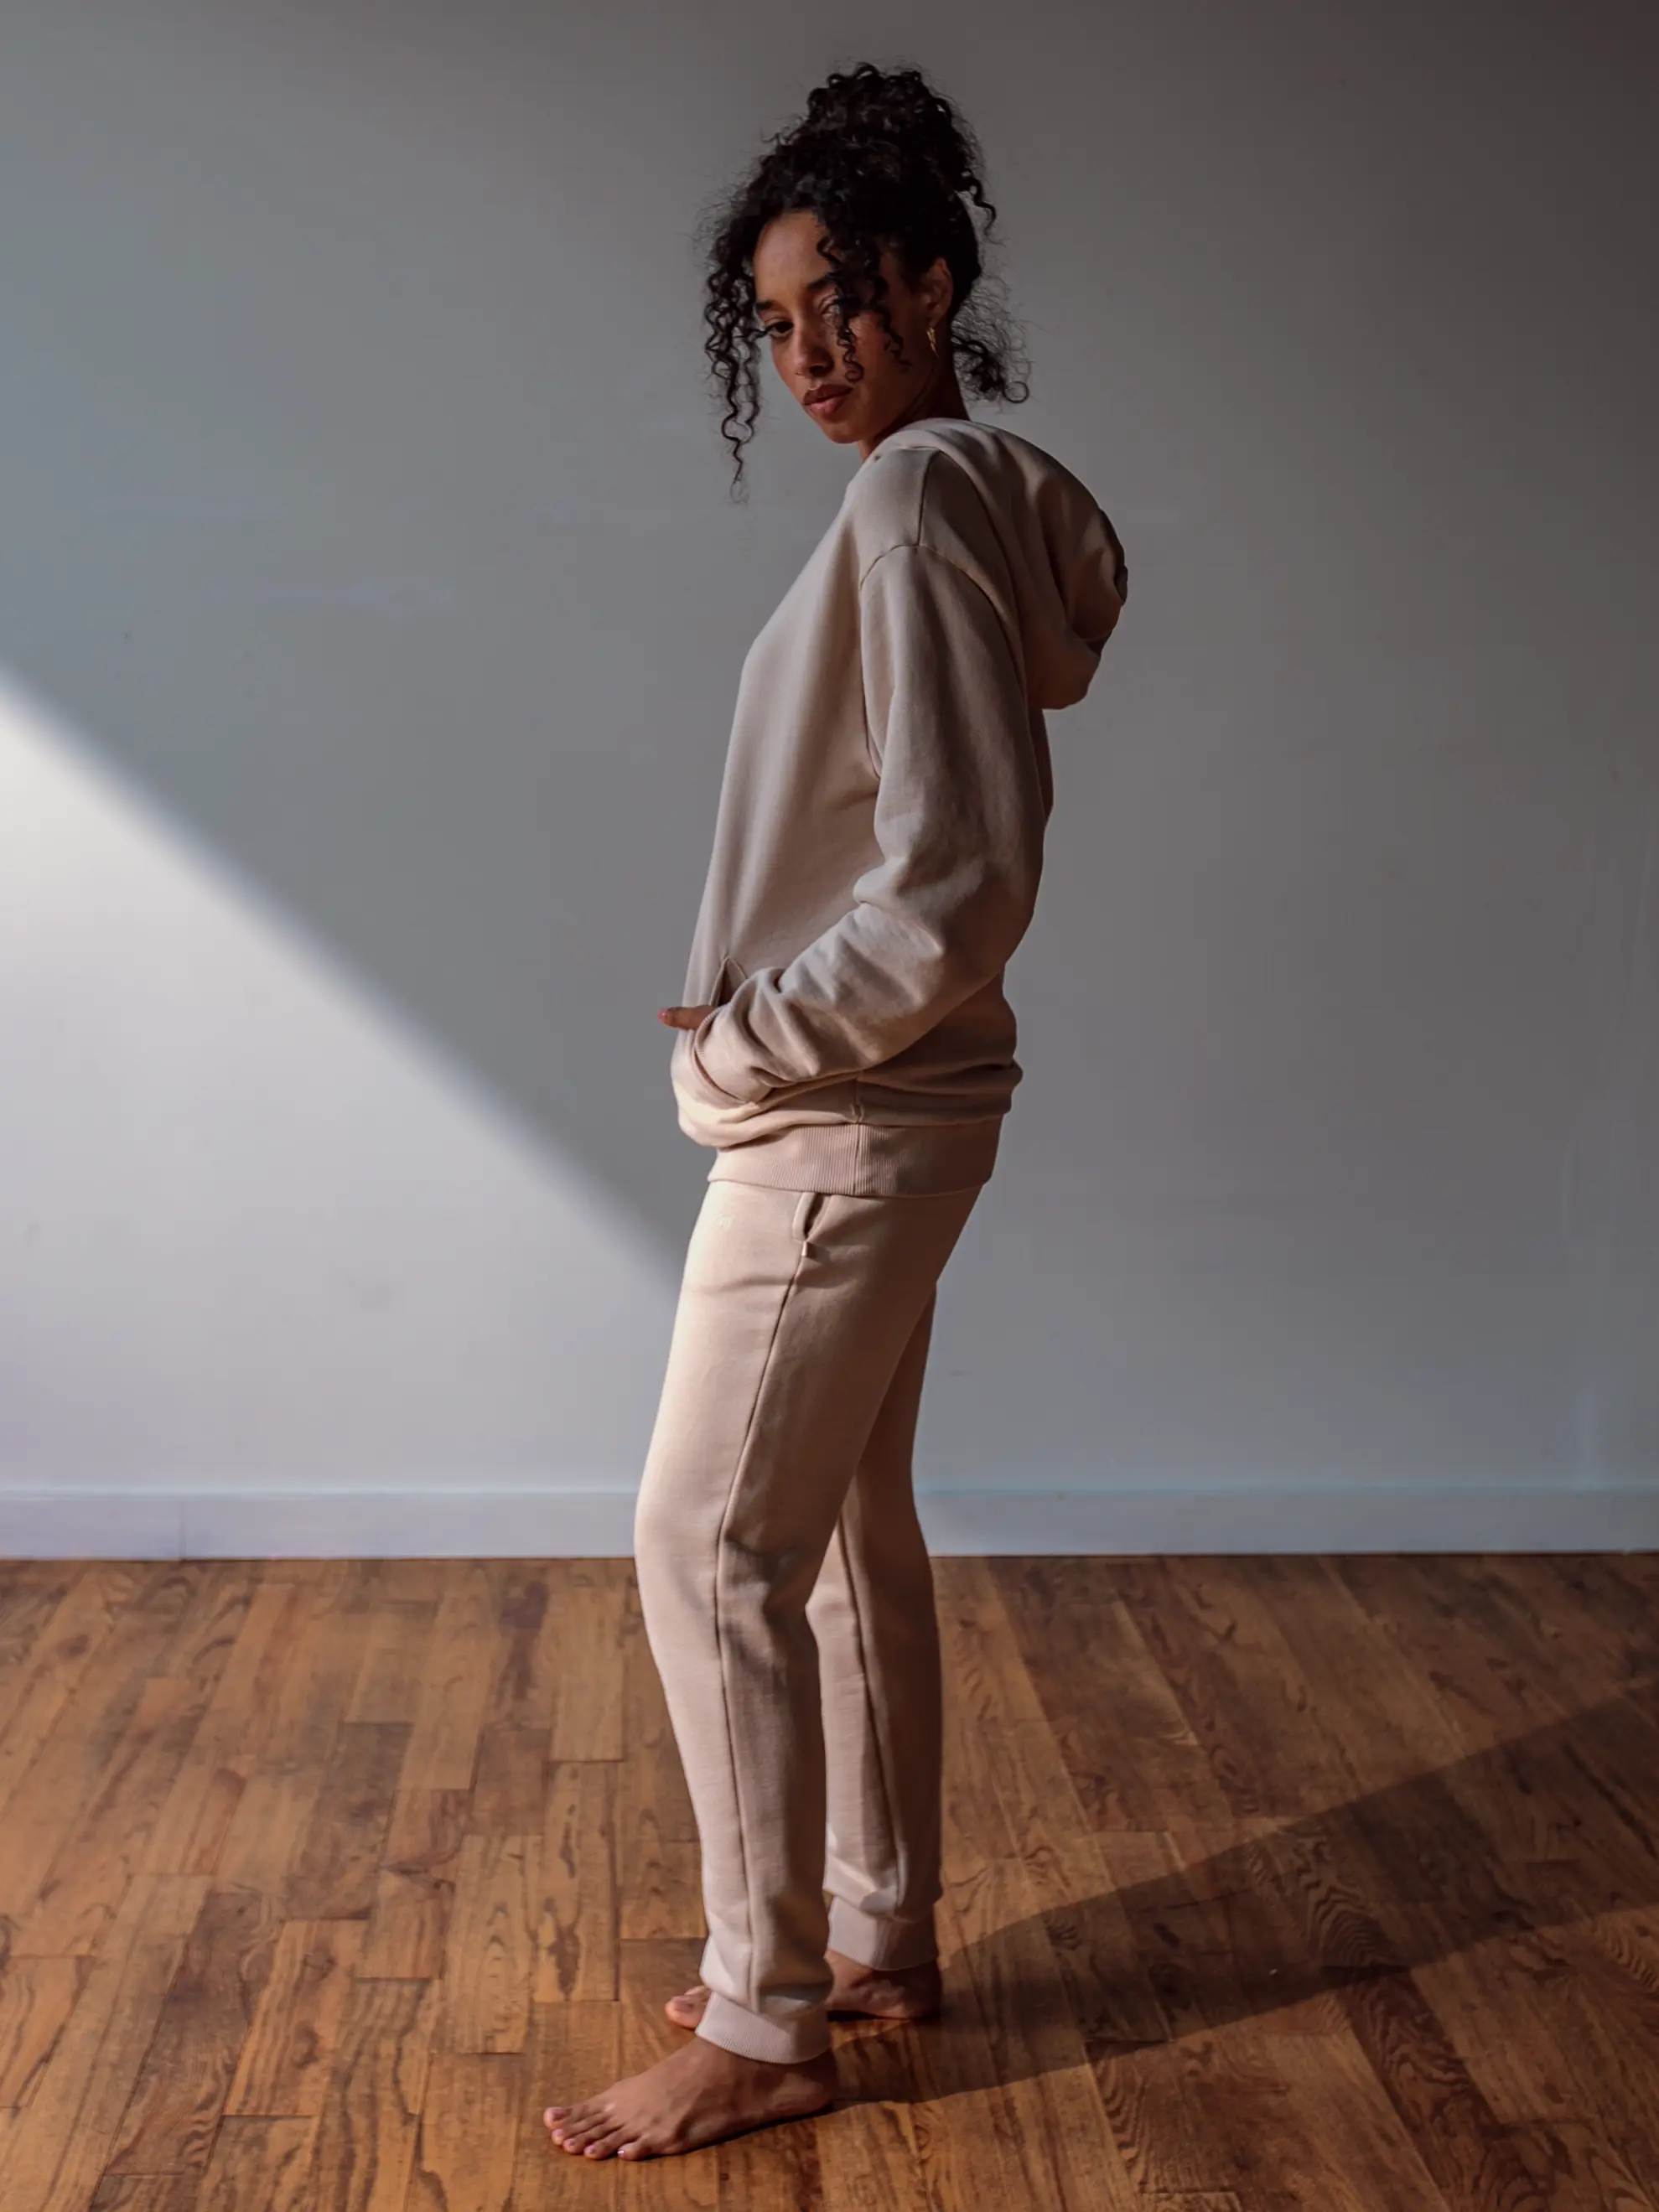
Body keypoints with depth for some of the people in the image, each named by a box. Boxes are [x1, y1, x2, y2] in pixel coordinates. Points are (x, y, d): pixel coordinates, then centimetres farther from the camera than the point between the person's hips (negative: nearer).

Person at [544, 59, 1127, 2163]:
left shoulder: (921, 498, -18)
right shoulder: (958, 496, 13)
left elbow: (956, 889, -25)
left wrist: (751, 1036, -15)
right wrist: (764, 1027, 12)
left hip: (848, 1123, -10)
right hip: (865, 1109, 10)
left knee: (709, 1546, -3)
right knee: (847, 1529, 17)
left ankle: (763, 2024, 10)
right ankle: (881, 1936, 30)